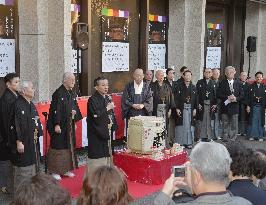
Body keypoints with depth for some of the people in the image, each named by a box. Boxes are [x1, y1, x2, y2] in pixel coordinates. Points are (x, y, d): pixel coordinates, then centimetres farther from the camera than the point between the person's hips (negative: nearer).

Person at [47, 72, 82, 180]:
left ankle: (66, 169, 26)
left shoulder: (72, 93, 9)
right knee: (58, 147, -1)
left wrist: (74, 112, 4)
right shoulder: (58, 93, -16)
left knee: (69, 146, 14)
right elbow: (55, 110, -19)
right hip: (59, 125, -8)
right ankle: (55, 171, 11)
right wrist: (56, 124, -21)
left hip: (69, 125, 8)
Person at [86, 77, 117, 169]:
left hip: (107, 132, 8)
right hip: (96, 134, -8)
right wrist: (107, 108, -13)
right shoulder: (93, 100, -12)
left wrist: (113, 124, 5)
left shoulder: (107, 98, 12)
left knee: (107, 154, 13)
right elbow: (96, 116, -22)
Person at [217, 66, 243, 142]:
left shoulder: (238, 83, 9)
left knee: (234, 125, 2)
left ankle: (233, 139, 9)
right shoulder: (222, 83, 4)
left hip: (234, 107, 1)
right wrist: (227, 97, -16)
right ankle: (225, 139, 11)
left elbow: (241, 95, 7)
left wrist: (236, 98, -13)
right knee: (225, 125, 4)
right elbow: (218, 94, -4)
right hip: (225, 107, -1)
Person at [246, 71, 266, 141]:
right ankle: (251, 135, 11)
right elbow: (248, 97, 2)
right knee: (252, 121, 2)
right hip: (253, 107, -1)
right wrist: (248, 106, -5)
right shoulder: (251, 86, 3)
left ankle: (260, 136, 11)